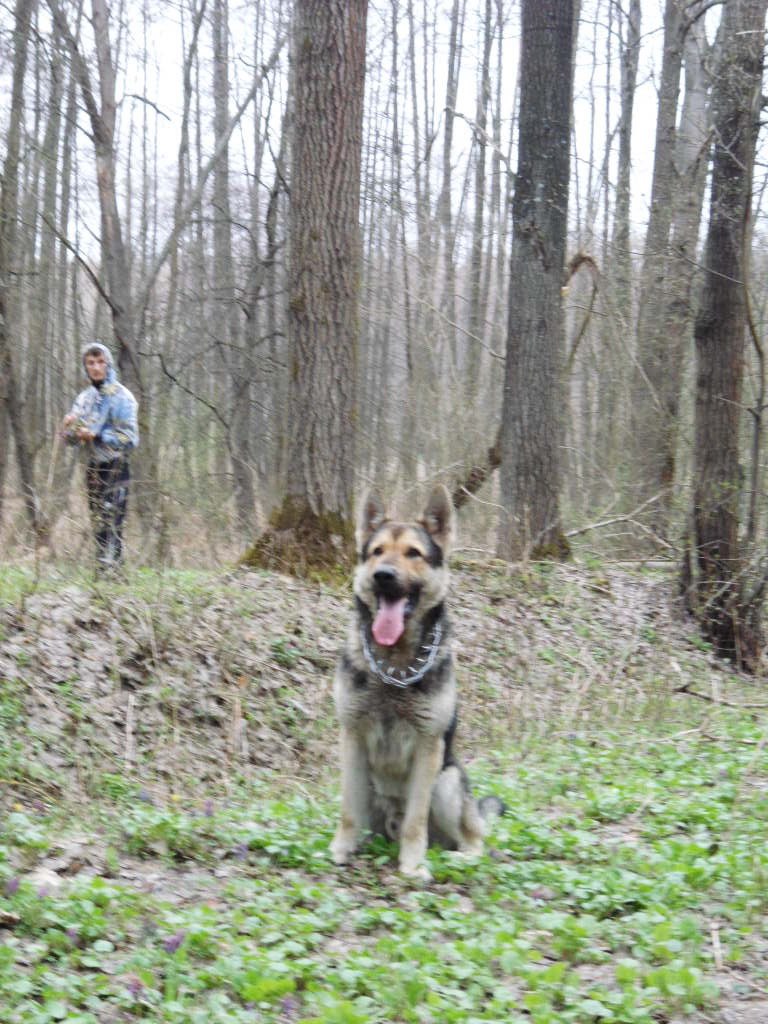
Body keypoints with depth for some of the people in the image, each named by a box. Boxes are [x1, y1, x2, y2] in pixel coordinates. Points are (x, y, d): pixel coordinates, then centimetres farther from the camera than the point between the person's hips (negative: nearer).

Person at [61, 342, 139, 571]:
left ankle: (111, 567, -12)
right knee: (98, 525, 11)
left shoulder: (121, 397, -8)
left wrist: (96, 436, -21)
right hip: (93, 466, 7)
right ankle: (102, 569, 17)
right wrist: (69, 428, -8)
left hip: (114, 468, -7)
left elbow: (130, 438, -14)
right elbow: (71, 439, 15)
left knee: (111, 526, -11)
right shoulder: (84, 398, 12)